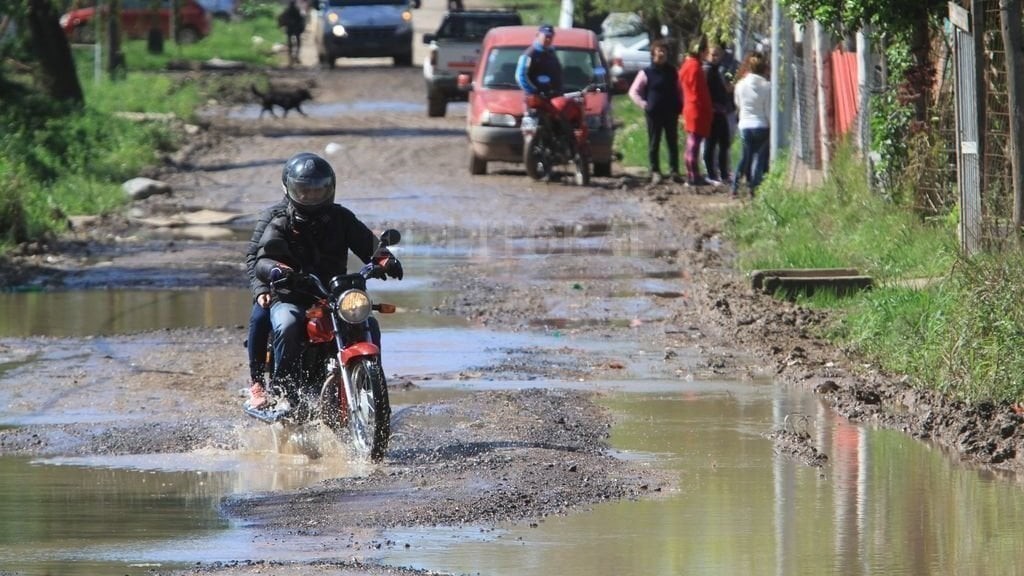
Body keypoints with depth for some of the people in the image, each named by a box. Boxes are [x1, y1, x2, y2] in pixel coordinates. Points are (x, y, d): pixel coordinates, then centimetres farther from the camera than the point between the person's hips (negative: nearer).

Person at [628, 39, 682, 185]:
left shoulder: (672, 72, 10)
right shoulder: (646, 73, 1)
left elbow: (679, 91, 17)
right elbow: (633, 92, 2)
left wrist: (680, 105, 3)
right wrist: (643, 104, -8)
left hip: (671, 113, 3)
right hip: (654, 113, -3)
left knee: (673, 143, 3)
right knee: (654, 144, 0)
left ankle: (674, 171, 7)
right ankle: (655, 172, 4)